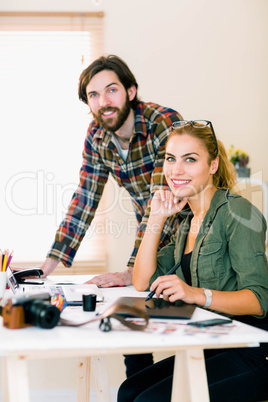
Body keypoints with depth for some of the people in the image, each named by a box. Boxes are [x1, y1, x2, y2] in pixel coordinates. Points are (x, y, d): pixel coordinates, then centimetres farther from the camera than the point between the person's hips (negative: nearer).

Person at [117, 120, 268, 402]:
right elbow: (142, 283, 9)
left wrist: (197, 294, -34)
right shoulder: (189, 221, 14)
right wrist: (157, 219, 3)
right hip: (208, 351, 8)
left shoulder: (235, 211, -12)